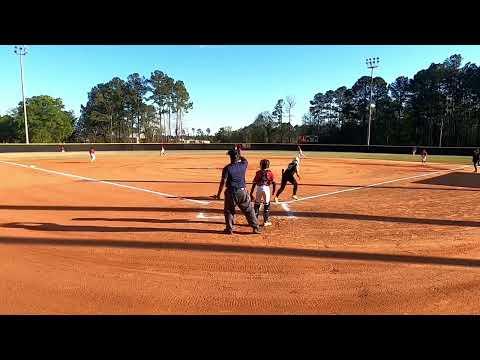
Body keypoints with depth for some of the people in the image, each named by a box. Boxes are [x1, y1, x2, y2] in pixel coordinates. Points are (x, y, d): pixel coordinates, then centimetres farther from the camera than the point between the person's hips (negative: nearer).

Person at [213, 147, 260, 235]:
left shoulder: (227, 168, -11)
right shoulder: (243, 165, -2)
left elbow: (223, 182, -12)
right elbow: (245, 160, 24)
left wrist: (218, 194, -6)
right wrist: (240, 154, 34)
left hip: (231, 192, -3)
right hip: (243, 192, 3)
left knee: (229, 211, 15)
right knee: (249, 210, 13)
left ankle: (229, 229, 18)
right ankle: (255, 227, 17)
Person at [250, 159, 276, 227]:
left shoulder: (258, 173, 4)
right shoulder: (270, 172, 4)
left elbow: (254, 183, 1)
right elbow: (274, 183, -2)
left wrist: (251, 193, 5)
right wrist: (274, 190, 13)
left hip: (259, 188, 1)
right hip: (266, 188, -1)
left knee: (256, 204, 13)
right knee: (266, 205, 9)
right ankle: (266, 221, 13)